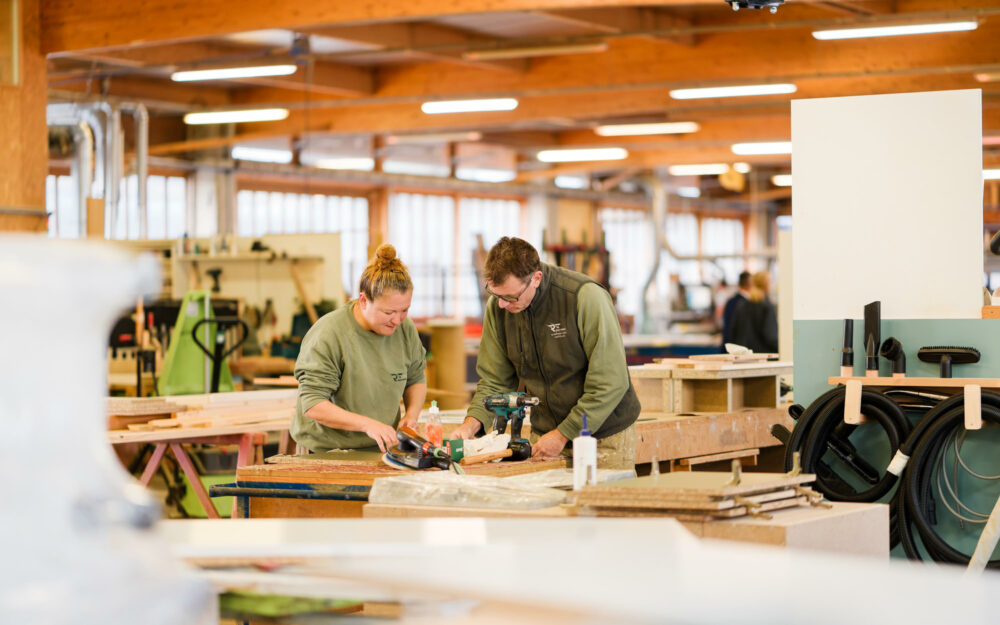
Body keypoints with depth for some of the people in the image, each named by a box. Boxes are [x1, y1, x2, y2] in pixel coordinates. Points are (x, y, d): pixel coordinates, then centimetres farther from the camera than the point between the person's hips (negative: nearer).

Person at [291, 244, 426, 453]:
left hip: (381, 452, 2)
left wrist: (412, 413, 1)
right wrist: (367, 424, -26)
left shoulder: (405, 328, 4)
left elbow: (416, 379, 22)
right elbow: (312, 406, -17)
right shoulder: (328, 334, -15)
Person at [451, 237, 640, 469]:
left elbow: (610, 382, -22)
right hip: (545, 434, 4)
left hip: (605, 436, -4)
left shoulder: (587, 297, -24)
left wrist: (563, 434, -21)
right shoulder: (497, 308, -7)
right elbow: (495, 380, 3)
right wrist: (473, 422, -16)